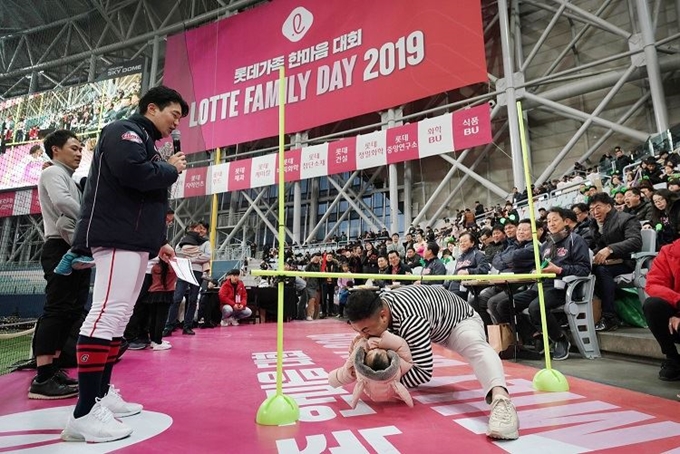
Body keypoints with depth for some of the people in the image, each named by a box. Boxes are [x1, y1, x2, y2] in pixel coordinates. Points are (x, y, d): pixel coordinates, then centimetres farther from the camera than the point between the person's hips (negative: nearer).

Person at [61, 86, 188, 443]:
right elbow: (133, 172, -23)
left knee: (119, 316, 10)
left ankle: (102, 395, 19)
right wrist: (171, 168, -5)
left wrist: (157, 242, 18)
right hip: (116, 237, -10)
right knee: (107, 313, -15)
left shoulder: (146, 142, 25)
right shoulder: (125, 131, -2)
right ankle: (85, 413, -11)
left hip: (135, 239, 10)